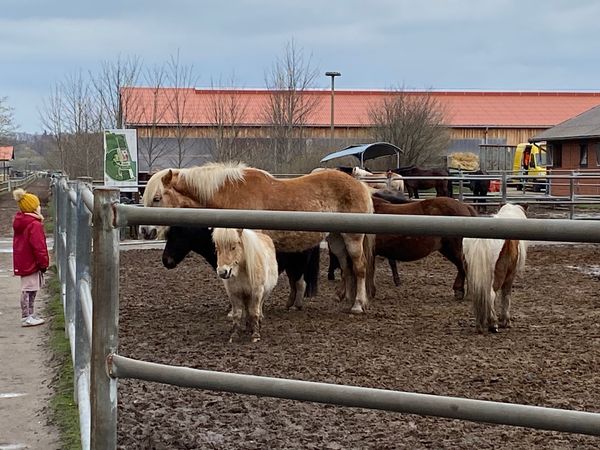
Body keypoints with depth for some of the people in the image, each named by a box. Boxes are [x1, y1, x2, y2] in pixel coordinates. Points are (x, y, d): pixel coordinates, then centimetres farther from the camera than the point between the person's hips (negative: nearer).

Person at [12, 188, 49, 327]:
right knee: (28, 289, -3)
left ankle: (30, 314, 26)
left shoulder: (19, 222, 11)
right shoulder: (34, 224, -20)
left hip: (23, 262, 10)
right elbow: (38, 246, -21)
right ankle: (26, 318, 2)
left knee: (29, 289, 17)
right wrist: (44, 262, -13)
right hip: (31, 262, -10)